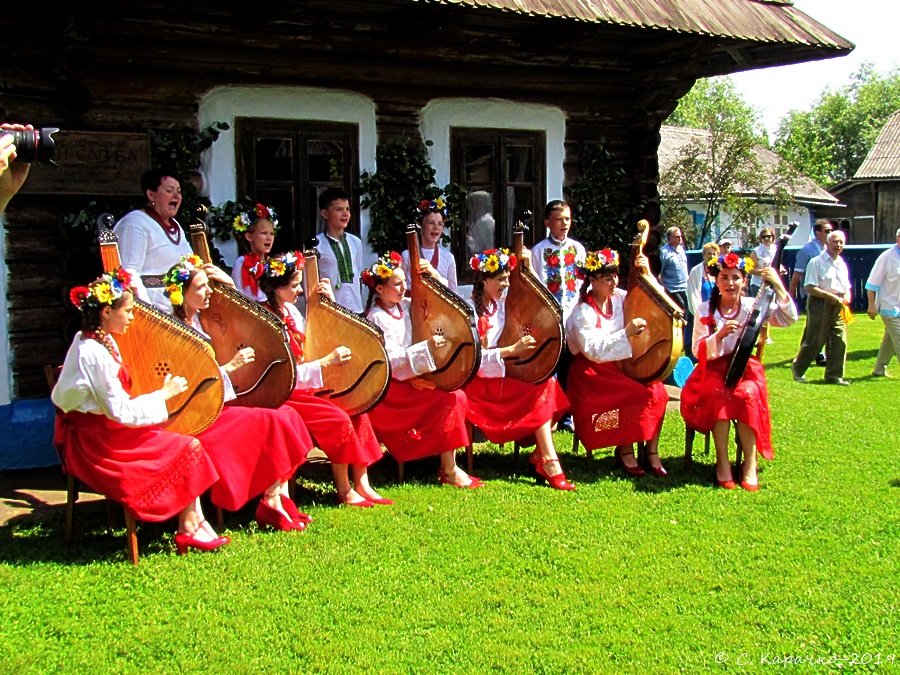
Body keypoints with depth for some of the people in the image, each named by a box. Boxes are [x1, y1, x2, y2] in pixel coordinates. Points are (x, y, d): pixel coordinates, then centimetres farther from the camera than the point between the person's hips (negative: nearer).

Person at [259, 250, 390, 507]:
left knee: (357, 411, -5)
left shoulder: (290, 310, 8)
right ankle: (344, 491, -8)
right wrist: (326, 362, -23)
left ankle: (362, 484, -3)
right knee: (338, 419, -22)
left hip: (303, 388, 9)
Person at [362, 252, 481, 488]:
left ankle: (448, 466, -10)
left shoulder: (405, 306, 9)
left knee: (458, 397, -11)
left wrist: (433, 275, 1)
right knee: (449, 399, -21)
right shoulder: (378, 318, -13)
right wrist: (426, 348, -29)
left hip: (410, 378, 8)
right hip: (391, 387, -8)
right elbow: (391, 360, -21)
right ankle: (449, 471, -14)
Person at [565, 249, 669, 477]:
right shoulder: (582, 312, -12)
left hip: (620, 365, 6)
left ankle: (651, 452, -10)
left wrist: (647, 274, -2)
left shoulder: (619, 297, 4)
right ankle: (625, 452, -8)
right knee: (636, 394, -28)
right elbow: (593, 350, -22)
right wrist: (626, 333, -28)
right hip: (592, 373, -6)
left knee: (656, 390, -20)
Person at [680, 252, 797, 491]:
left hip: (744, 367, 0)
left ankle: (750, 464, -25)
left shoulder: (753, 306, 4)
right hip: (714, 368, 0)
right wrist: (720, 335, -20)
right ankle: (722, 462, -25)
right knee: (719, 394, -34)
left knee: (747, 394, -33)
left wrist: (778, 285, -21)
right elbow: (698, 351, -3)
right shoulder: (705, 310, 4)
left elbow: (788, 318, -12)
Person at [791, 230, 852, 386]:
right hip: (820, 304, -6)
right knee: (814, 341, -3)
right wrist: (831, 296, -17)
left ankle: (834, 375, 10)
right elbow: (810, 288, -14)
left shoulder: (842, 264, 15)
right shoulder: (817, 262, -7)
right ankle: (797, 369, 15)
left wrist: (846, 298, -1)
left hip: (838, 307, 7)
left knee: (839, 341, 2)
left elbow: (847, 287, 22)